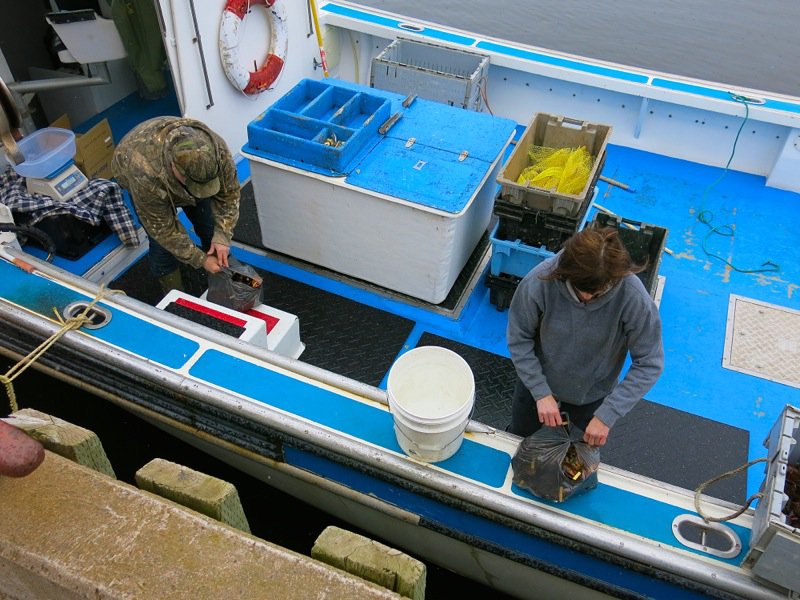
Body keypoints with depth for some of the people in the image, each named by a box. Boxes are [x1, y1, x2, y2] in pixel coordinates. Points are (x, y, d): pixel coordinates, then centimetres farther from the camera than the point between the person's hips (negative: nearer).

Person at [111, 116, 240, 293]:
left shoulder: (217, 149, -38)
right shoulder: (145, 175, -45)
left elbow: (228, 193, -21)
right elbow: (163, 229, -32)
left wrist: (222, 236, -29)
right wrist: (201, 260, -29)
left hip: (189, 170, 3)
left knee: (213, 229, 1)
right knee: (163, 243, -8)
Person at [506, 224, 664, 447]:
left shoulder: (633, 297, -32)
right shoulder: (540, 280, -32)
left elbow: (649, 364, -22)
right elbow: (518, 339, -18)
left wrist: (607, 415, -26)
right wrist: (541, 392, -22)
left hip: (593, 395, 0)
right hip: (537, 385, 1)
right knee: (517, 438, 27)